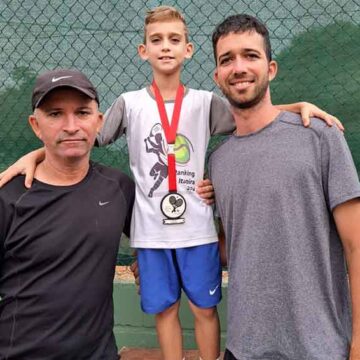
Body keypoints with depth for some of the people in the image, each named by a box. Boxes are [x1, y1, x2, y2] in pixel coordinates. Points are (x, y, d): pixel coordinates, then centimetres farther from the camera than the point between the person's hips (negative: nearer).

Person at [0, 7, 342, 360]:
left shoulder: (205, 102, 1)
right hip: (151, 230, 0)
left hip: (198, 228, 0)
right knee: (165, 309, 12)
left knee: (205, 308, 11)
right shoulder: (129, 104, 0)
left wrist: (300, 105, -16)